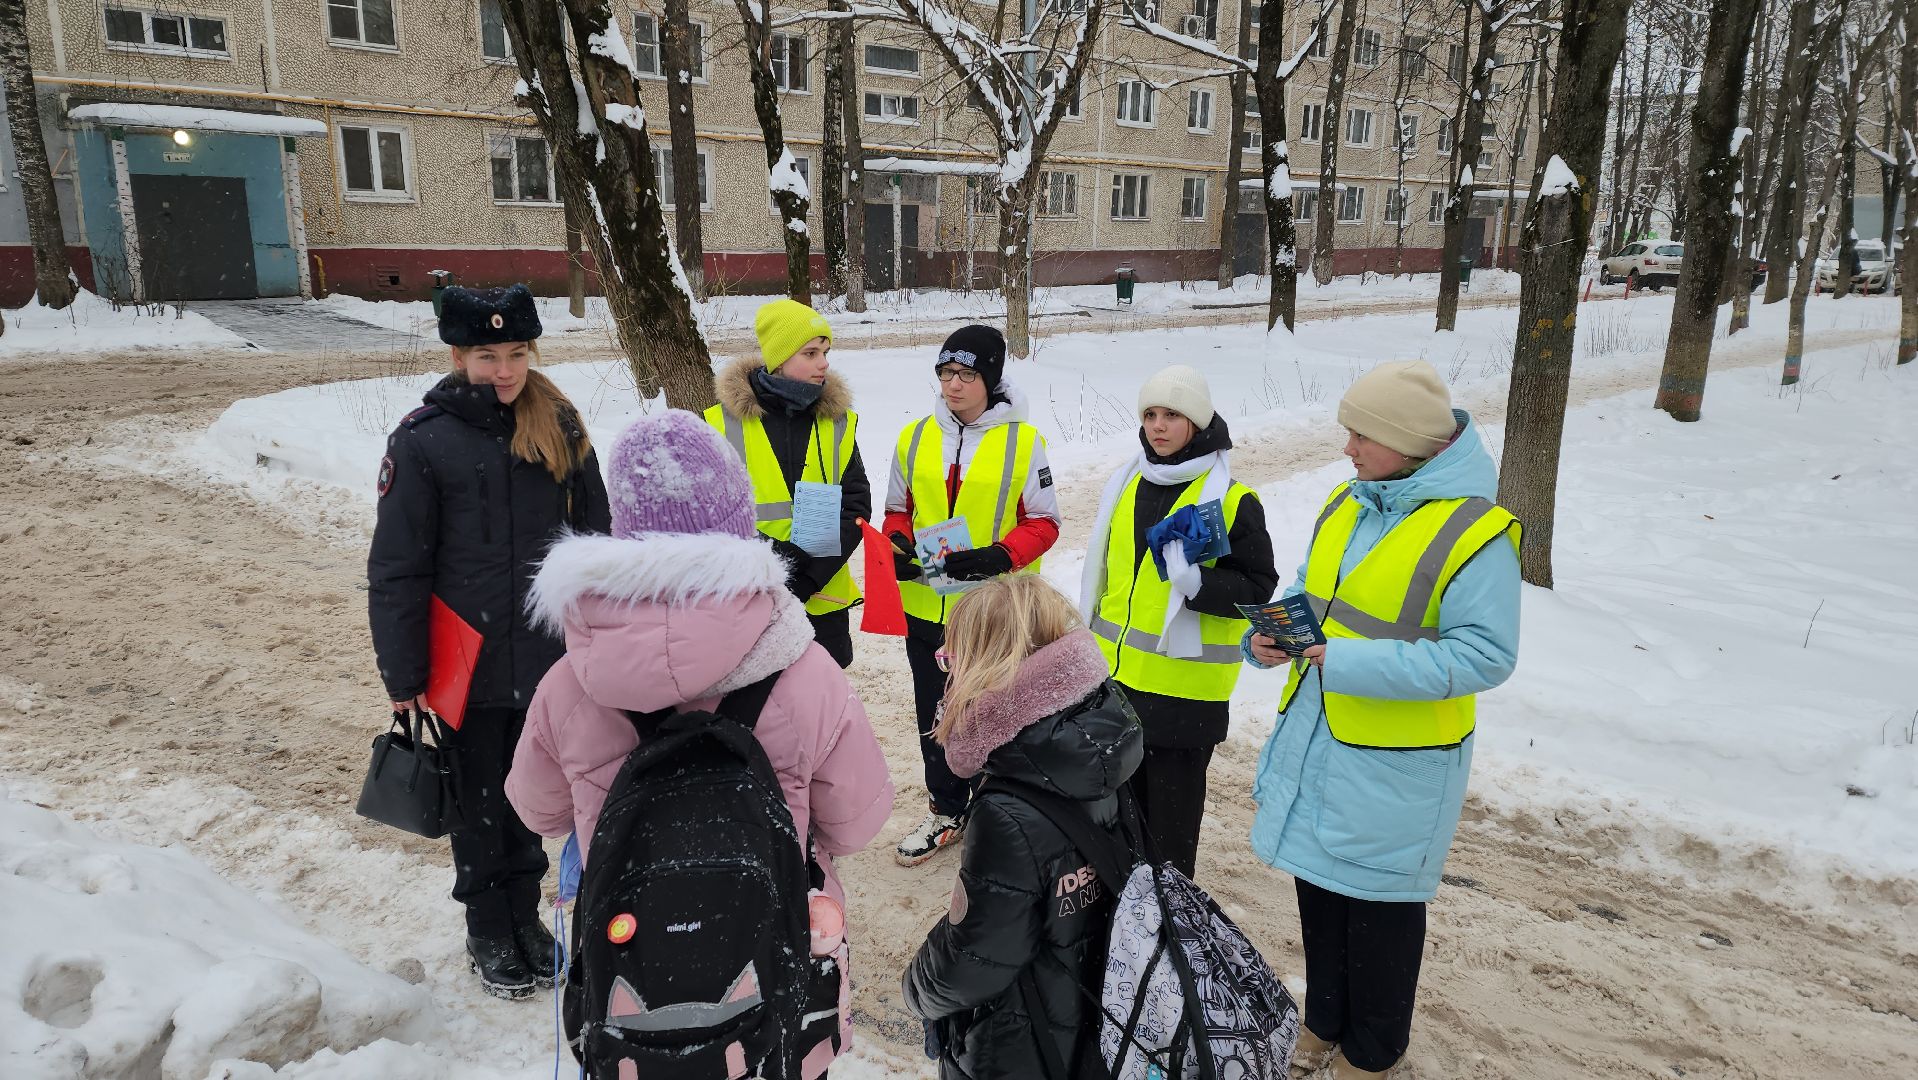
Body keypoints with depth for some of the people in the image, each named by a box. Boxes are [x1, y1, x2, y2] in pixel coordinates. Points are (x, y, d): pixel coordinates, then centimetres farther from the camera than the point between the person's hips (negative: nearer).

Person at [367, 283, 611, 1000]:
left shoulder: (561, 430, 1)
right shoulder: (424, 440, -9)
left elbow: (595, 541, 8)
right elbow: (396, 570, -7)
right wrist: (403, 676, -6)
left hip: (548, 655, 3)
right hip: (470, 664, -2)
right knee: (479, 800, 12)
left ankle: (525, 913, 35)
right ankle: (487, 930, 31)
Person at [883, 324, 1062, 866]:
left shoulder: (1023, 441, -8)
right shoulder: (914, 438, 4)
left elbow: (1043, 522, -6)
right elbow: (898, 510, 13)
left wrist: (999, 557, -22)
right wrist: (897, 548, -8)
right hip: (925, 607, 4)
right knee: (935, 715, 17)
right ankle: (946, 810, 37)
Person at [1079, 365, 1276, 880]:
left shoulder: (1232, 499, -13)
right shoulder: (1127, 483, 7)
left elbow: (1258, 587, -12)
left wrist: (1195, 578, -29)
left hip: (1184, 685, -6)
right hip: (1115, 673, 7)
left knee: (1171, 804, 8)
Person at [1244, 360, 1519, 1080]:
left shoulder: (1475, 531, -18)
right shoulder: (1345, 506, 5)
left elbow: (1486, 656, -21)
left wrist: (1356, 663, -27)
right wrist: (1271, 634, -5)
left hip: (1394, 763, -7)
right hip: (1315, 742, 7)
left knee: (1378, 907, 11)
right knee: (1319, 891, 20)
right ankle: (1324, 1022, 42)